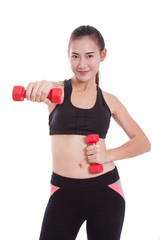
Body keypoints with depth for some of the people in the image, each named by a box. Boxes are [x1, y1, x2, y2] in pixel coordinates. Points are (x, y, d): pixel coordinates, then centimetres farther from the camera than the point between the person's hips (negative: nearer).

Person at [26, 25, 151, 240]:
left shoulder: (109, 101, 6)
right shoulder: (57, 90, 0)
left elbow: (143, 143, 10)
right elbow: (37, 92, -24)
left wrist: (109, 154, -6)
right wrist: (39, 87, -47)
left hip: (106, 191, 2)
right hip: (63, 192, -2)